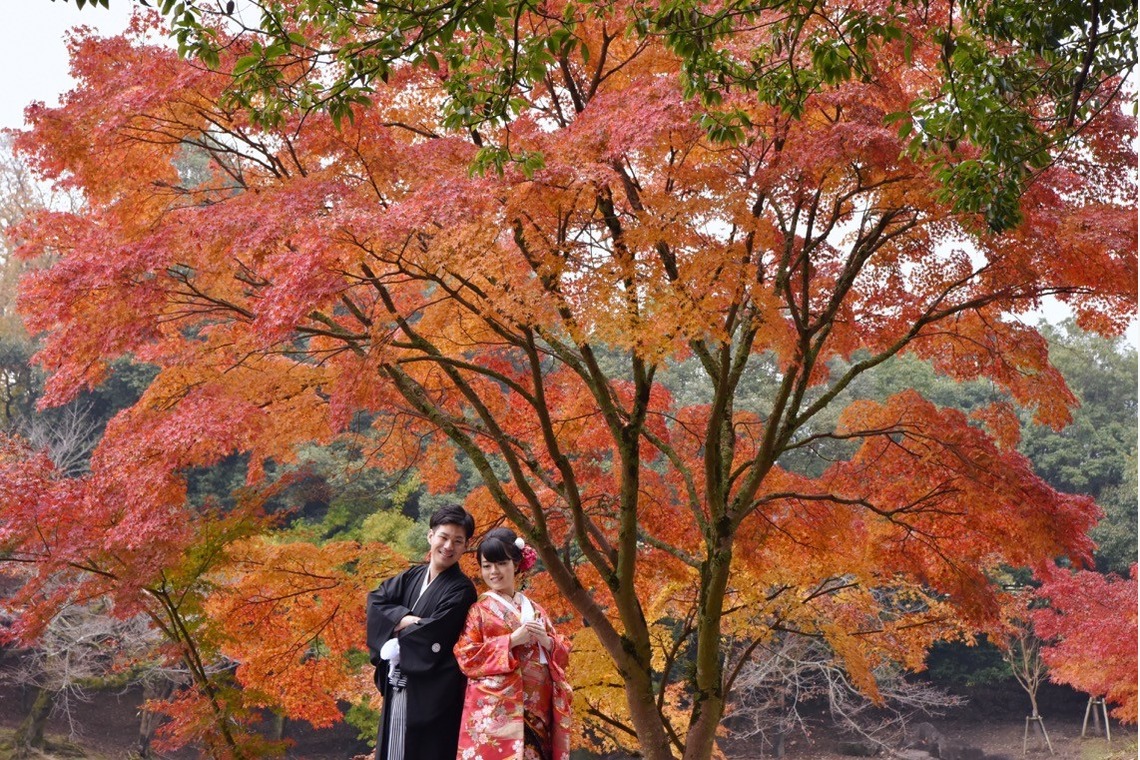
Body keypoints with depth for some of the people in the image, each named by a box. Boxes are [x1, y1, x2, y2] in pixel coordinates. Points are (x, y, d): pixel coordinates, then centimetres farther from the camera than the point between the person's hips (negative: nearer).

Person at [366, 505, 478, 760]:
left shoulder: (461, 589, -7)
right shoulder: (412, 576, 12)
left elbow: (432, 634, -16)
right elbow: (375, 600, 1)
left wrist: (398, 635, -4)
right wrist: (403, 618, -14)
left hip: (432, 691, -6)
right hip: (398, 684, 6)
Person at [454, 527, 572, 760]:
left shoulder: (535, 611, 16)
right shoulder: (479, 610, 3)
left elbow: (562, 656, 14)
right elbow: (466, 658, -8)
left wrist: (546, 640, -7)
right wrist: (513, 639, -13)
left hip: (537, 711, 4)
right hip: (496, 711, -4)